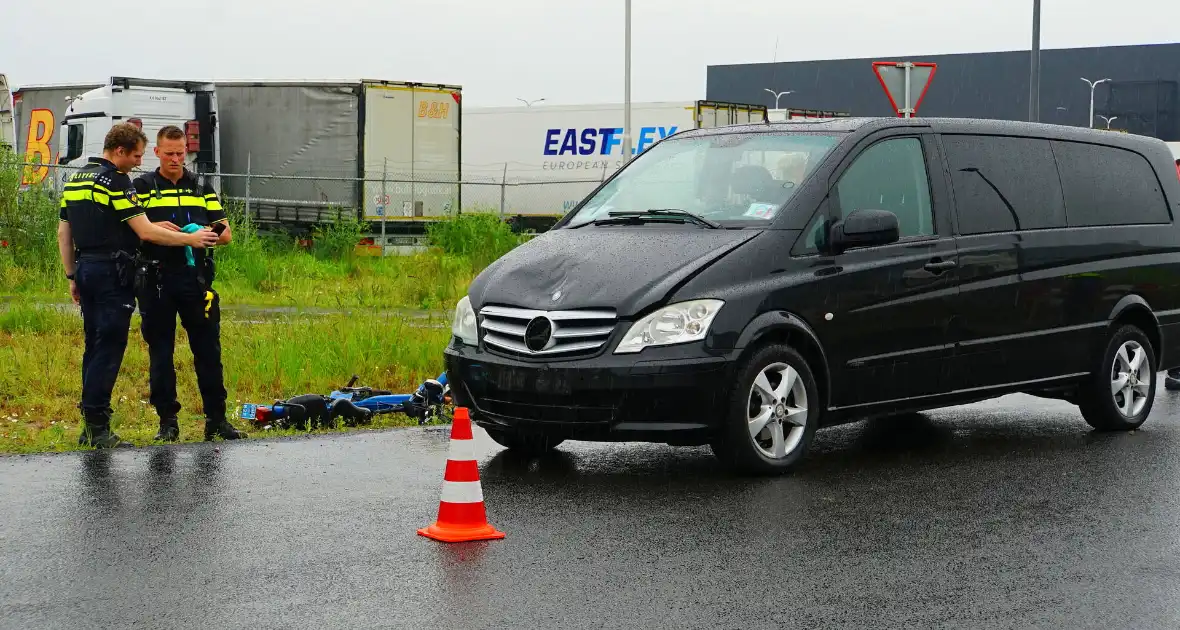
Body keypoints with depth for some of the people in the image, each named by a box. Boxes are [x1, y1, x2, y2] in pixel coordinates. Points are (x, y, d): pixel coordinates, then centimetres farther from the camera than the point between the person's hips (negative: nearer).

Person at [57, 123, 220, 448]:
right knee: (109, 348, -6)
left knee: (94, 347, 13)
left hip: (86, 268, 9)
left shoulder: (74, 180, 14)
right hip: (112, 272, -9)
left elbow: (64, 233, 17)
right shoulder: (115, 181, -13)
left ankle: (90, 427, 16)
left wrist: (73, 276, 22)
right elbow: (146, 232, -17)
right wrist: (190, 239, -9)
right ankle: (98, 428, -7)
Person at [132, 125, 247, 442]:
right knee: (160, 353, 3)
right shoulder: (142, 187, 7)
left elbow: (226, 233, 10)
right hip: (156, 281, -1)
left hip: (197, 279, 2)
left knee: (208, 351, 2)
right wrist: (154, 228, -19)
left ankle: (216, 419, 8)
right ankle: (167, 421, 10)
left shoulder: (202, 187, 13)